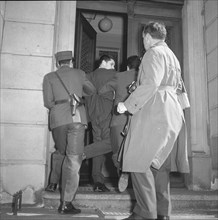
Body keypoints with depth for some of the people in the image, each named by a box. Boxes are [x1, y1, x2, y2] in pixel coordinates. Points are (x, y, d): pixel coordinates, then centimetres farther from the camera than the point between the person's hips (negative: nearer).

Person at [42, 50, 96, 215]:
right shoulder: (79, 73, 16)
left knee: (60, 152, 27)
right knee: (73, 158, -5)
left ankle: (53, 183, 32)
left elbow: (48, 102, 6)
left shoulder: (49, 77, 14)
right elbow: (92, 91, 30)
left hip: (57, 119, 2)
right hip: (76, 117, -2)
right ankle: (66, 203, -8)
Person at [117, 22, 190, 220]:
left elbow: (150, 84, -18)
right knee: (159, 164, 9)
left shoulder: (154, 53, -3)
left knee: (140, 161, -9)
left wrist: (127, 105, -13)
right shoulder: (172, 56, 26)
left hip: (154, 112, -10)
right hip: (170, 112, 10)